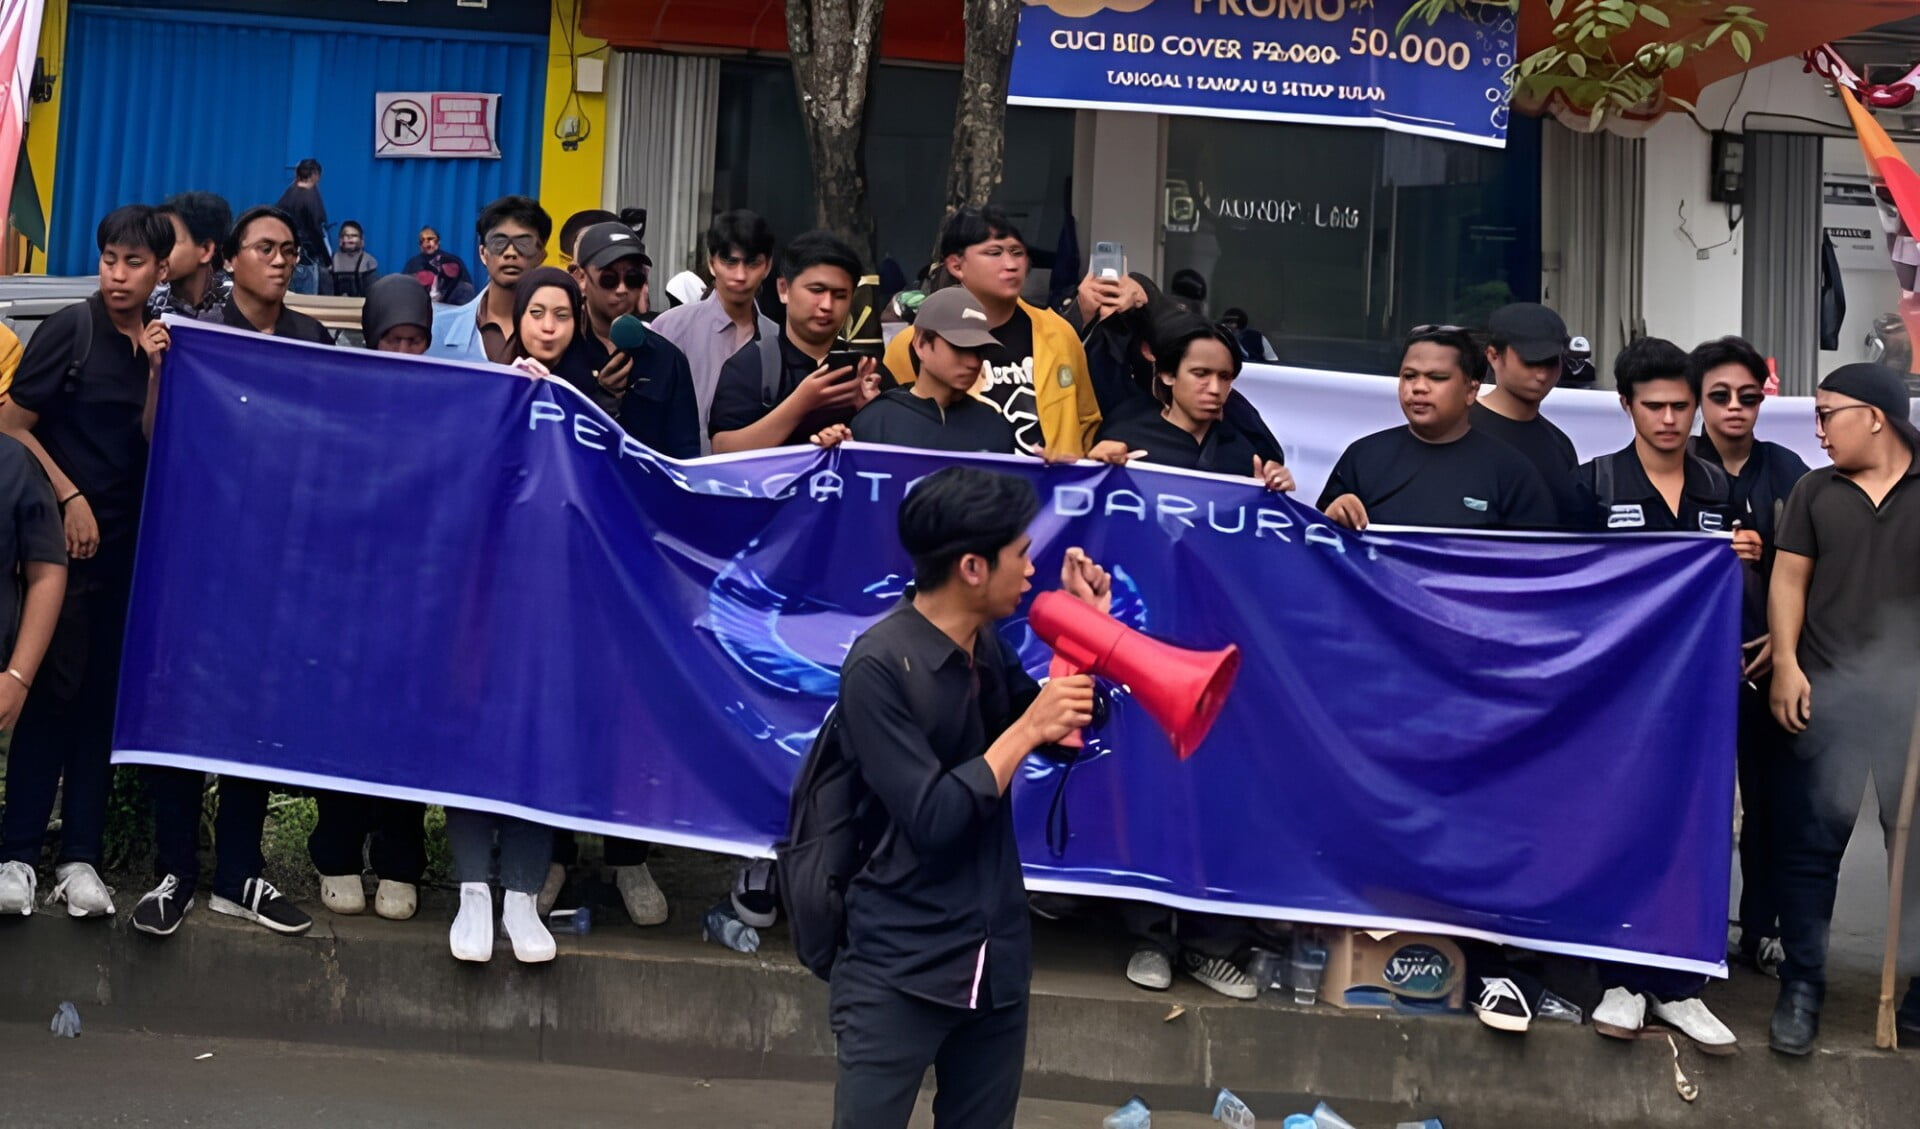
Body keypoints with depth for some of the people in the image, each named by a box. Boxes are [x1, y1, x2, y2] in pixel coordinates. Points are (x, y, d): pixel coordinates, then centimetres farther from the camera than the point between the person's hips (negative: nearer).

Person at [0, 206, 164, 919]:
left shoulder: (161, 342, 8)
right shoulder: (69, 331, -4)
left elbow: (157, 449, 1)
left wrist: (157, 371, -10)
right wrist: (70, 496, -9)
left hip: (129, 545, 4)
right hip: (68, 537, -4)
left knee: (105, 698, 4)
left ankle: (80, 856, 9)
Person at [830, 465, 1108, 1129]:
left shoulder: (985, 645, 5)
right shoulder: (879, 666, -17)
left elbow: (1064, 737, 16)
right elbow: (931, 820, -22)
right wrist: (1025, 730, -19)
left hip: (997, 956, 7)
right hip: (901, 967, -7)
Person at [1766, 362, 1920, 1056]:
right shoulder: (1814, 493, 10)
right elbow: (1789, 581, 8)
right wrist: (1786, 665, -3)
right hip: (1826, 698, 1)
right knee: (1809, 846, 2)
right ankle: (1801, 989, 10)